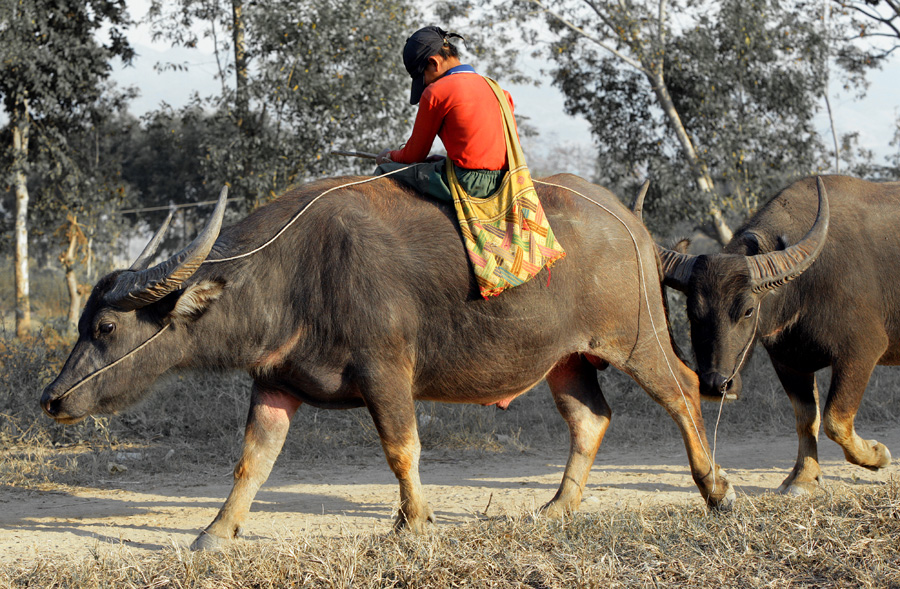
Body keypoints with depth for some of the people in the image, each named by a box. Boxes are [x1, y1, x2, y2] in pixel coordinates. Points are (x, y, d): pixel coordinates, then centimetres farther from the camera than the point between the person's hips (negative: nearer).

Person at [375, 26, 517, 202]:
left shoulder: (436, 92, -5)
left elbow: (415, 154, 3)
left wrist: (390, 156, 25)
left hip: (467, 184, -8)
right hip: (500, 185, 8)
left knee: (385, 171, 2)